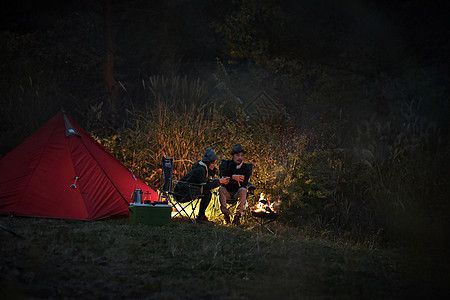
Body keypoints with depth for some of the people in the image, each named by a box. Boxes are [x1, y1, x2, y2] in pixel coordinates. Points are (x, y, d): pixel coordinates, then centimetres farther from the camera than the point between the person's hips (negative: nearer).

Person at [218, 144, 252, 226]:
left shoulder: (246, 167, -1)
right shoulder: (225, 165, 1)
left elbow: (244, 184, -14)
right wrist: (233, 177, -28)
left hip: (237, 193, 0)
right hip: (227, 192, 1)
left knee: (243, 190, -33)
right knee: (221, 189, -31)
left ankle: (237, 216, -32)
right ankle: (226, 214, -30)